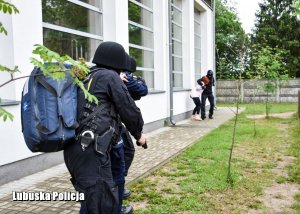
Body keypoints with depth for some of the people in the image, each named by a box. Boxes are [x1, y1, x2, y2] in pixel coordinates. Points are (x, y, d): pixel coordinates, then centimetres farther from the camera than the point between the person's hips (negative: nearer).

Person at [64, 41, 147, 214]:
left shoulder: (87, 77, 21)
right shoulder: (109, 76, -1)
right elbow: (129, 110, -1)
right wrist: (138, 134, 16)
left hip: (76, 148, 9)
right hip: (90, 149, -9)